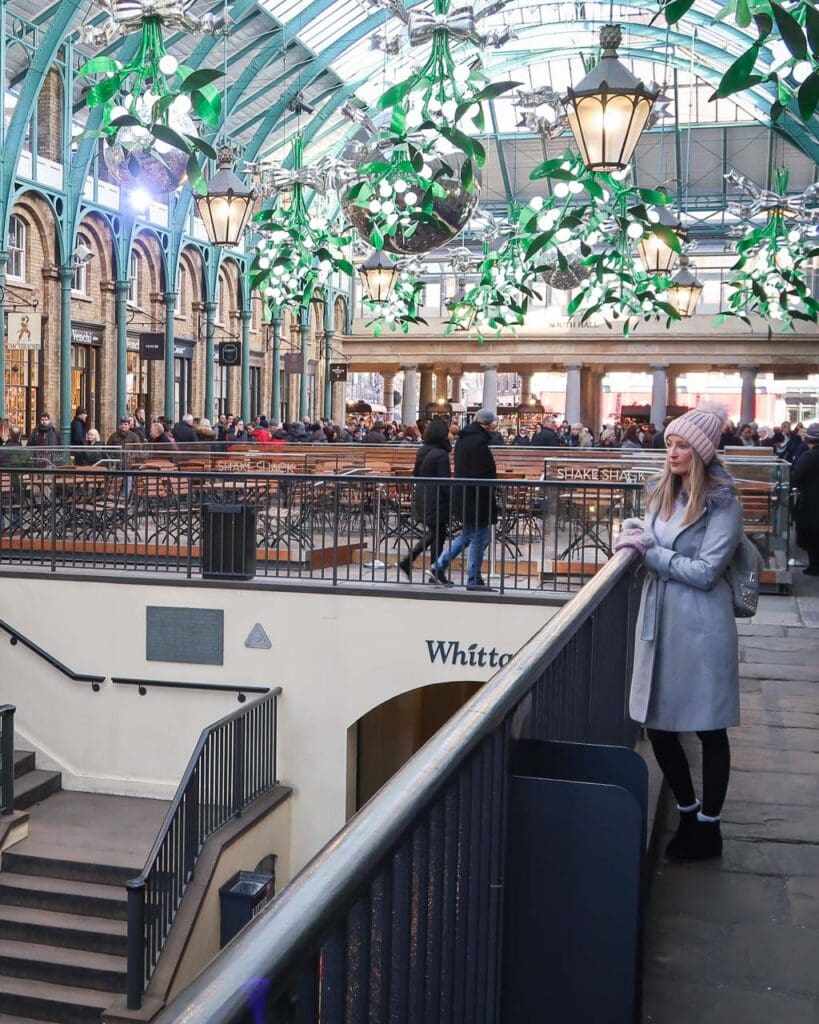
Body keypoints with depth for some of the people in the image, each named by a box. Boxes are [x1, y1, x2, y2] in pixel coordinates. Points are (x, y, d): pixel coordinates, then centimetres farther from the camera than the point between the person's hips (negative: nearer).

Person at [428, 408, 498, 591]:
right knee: (479, 538, 1)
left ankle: (438, 567, 18)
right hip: (477, 498, -10)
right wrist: (490, 503, -18)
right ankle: (474, 580, 8)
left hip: (462, 496, 10)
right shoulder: (478, 442, -18)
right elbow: (482, 475, -21)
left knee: (468, 535, 19)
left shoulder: (464, 438, 12)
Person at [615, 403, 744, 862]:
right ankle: (688, 813, 32)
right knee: (659, 725, 12)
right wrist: (634, 534, -1)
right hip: (659, 619, 7)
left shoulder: (723, 503, -12)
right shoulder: (663, 492, 9)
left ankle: (708, 828, 22)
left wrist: (651, 551, -14)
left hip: (700, 625, -7)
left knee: (709, 729, 7)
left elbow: (705, 571, -17)